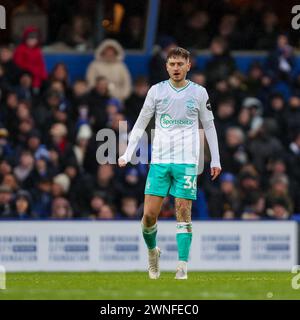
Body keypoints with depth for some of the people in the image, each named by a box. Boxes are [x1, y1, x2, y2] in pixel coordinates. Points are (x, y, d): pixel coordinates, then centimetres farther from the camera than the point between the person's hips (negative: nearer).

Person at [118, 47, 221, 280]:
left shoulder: (199, 93, 5)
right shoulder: (156, 91, 6)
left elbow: (209, 126, 14)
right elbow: (140, 124, 11)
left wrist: (215, 160, 11)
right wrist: (128, 154, 3)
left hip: (187, 162, -1)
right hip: (159, 160, 1)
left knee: (183, 213, -6)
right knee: (149, 214, -4)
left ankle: (182, 267, -5)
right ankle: (152, 251, 23)